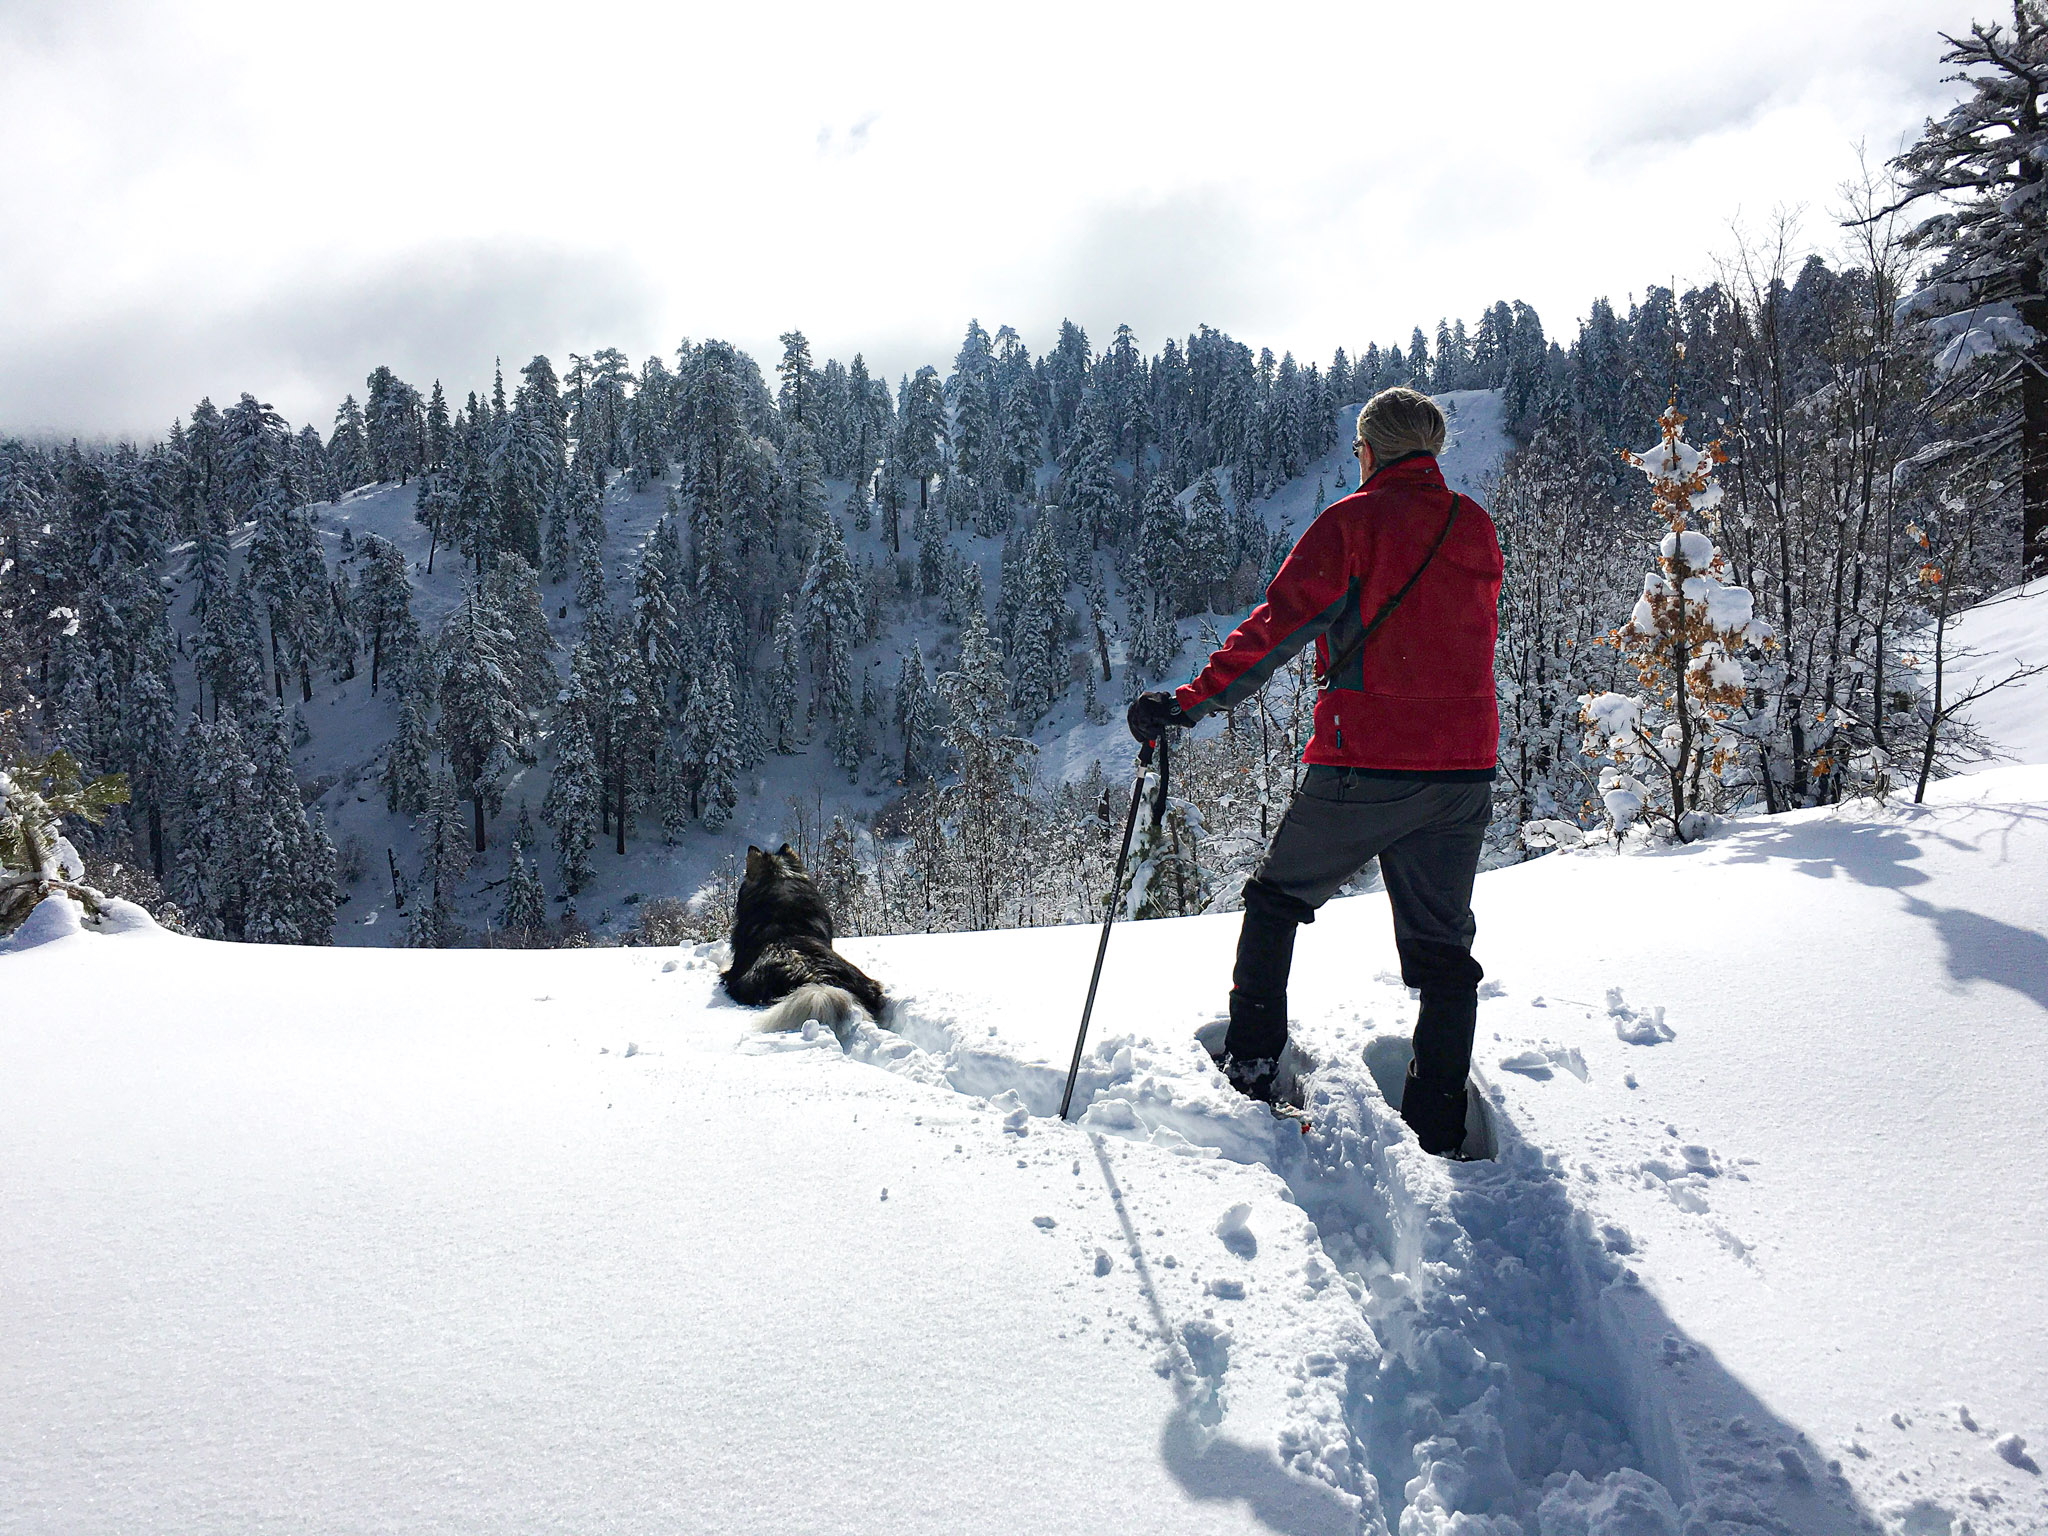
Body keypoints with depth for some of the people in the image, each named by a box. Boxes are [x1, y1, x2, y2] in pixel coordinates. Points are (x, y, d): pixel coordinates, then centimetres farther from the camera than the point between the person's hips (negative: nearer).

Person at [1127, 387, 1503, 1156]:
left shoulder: (1354, 522, -6)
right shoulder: (1477, 529, 11)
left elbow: (1279, 625, -14)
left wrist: (1190, 702, -14)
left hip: (1366, 763, -4)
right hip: (1465, 769, 5)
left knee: (1277, 897, 17)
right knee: (1443, 947, 10)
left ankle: (1252, 1061, 19)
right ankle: (1439, 1130, 9)